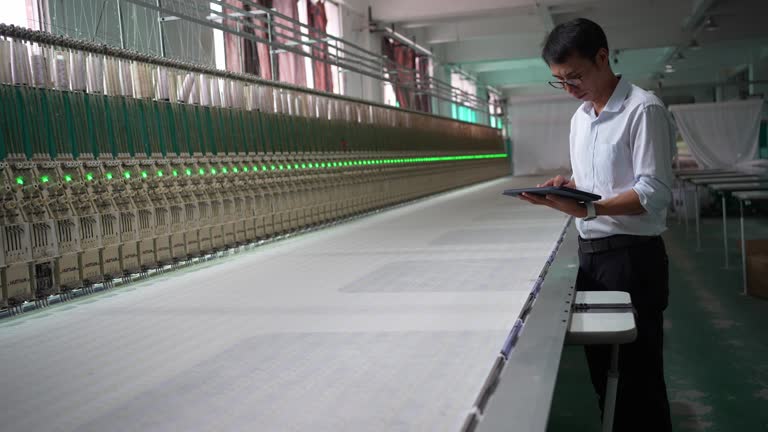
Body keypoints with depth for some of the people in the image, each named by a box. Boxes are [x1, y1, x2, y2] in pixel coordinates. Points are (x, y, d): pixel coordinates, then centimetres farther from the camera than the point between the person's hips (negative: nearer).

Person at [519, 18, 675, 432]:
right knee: (598, 363, 16)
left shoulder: (643, 109, -13)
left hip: (631, 255, -8)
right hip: (589, 252, 8)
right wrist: (568, 185, 0)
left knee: (636, 372, 1)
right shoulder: (580, 117, 12)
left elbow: (655, 193, -19)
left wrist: (589, 209, -29)